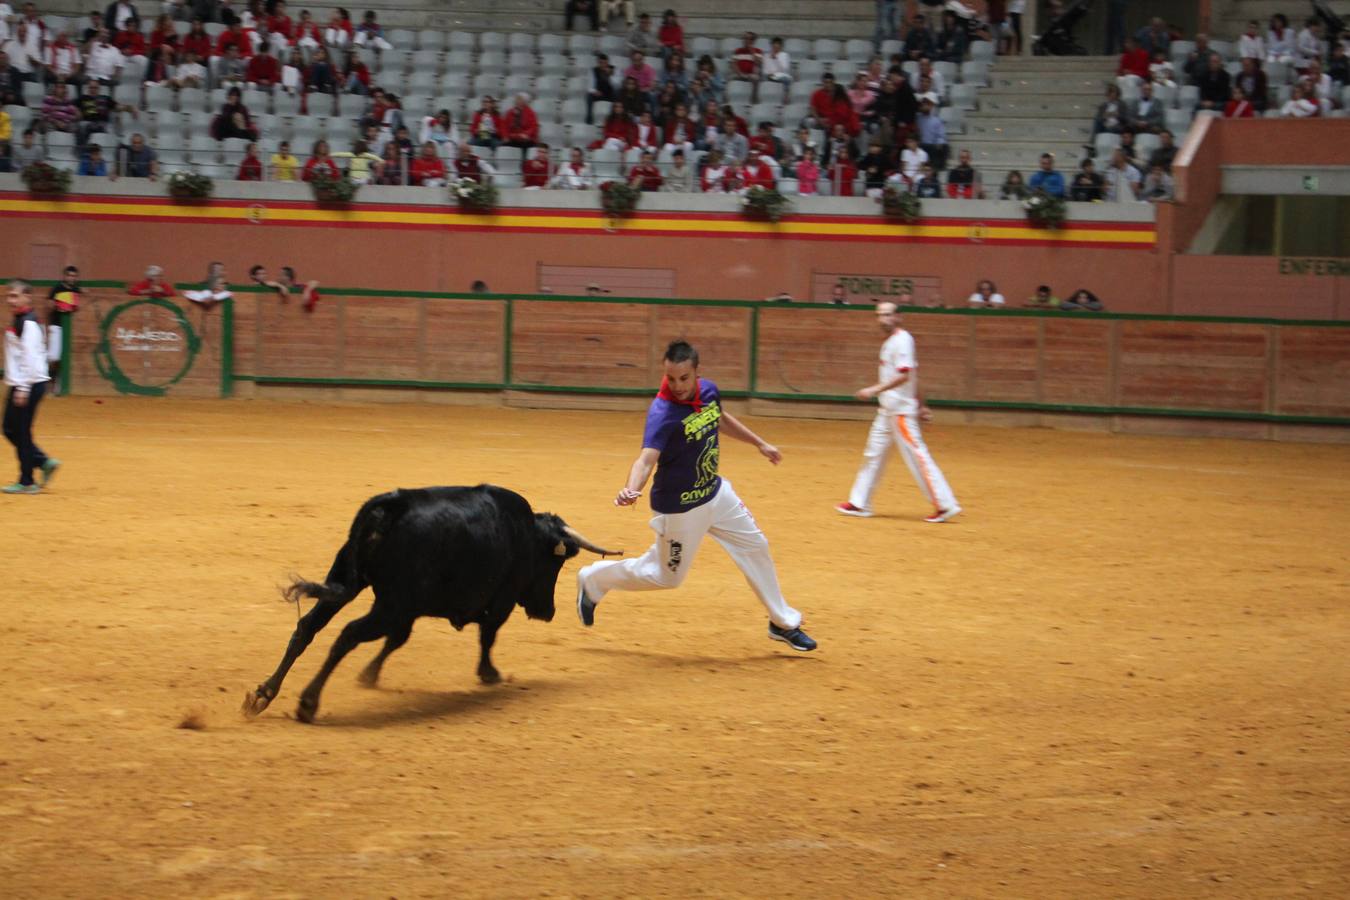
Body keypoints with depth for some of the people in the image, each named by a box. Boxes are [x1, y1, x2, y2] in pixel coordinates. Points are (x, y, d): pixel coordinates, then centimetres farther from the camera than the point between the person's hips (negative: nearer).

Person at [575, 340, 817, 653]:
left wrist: (759, 443, 22)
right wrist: (631, 490, -63)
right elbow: (646, 459, -44)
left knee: (755, 547, 15)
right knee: (666, 576, 6)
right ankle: (594, 580, 29)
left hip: (715, 491, 7)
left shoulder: (708, 391, -8)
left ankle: (783, 623, 32)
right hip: (681, 507, -7)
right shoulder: (663, 413, -31)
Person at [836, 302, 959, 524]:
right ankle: (860, 503, 17)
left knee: (916, 455, -10)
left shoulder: (902, 341, -14)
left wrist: (875, 390, -26)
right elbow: (913, 376, 21)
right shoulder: (891, 341, 15)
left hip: (900, 410, -10)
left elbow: (904, 375, -24)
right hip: (887, 410, 10)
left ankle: (945, 504, -8)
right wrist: (919, 404, 24)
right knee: (874, 453, 12)